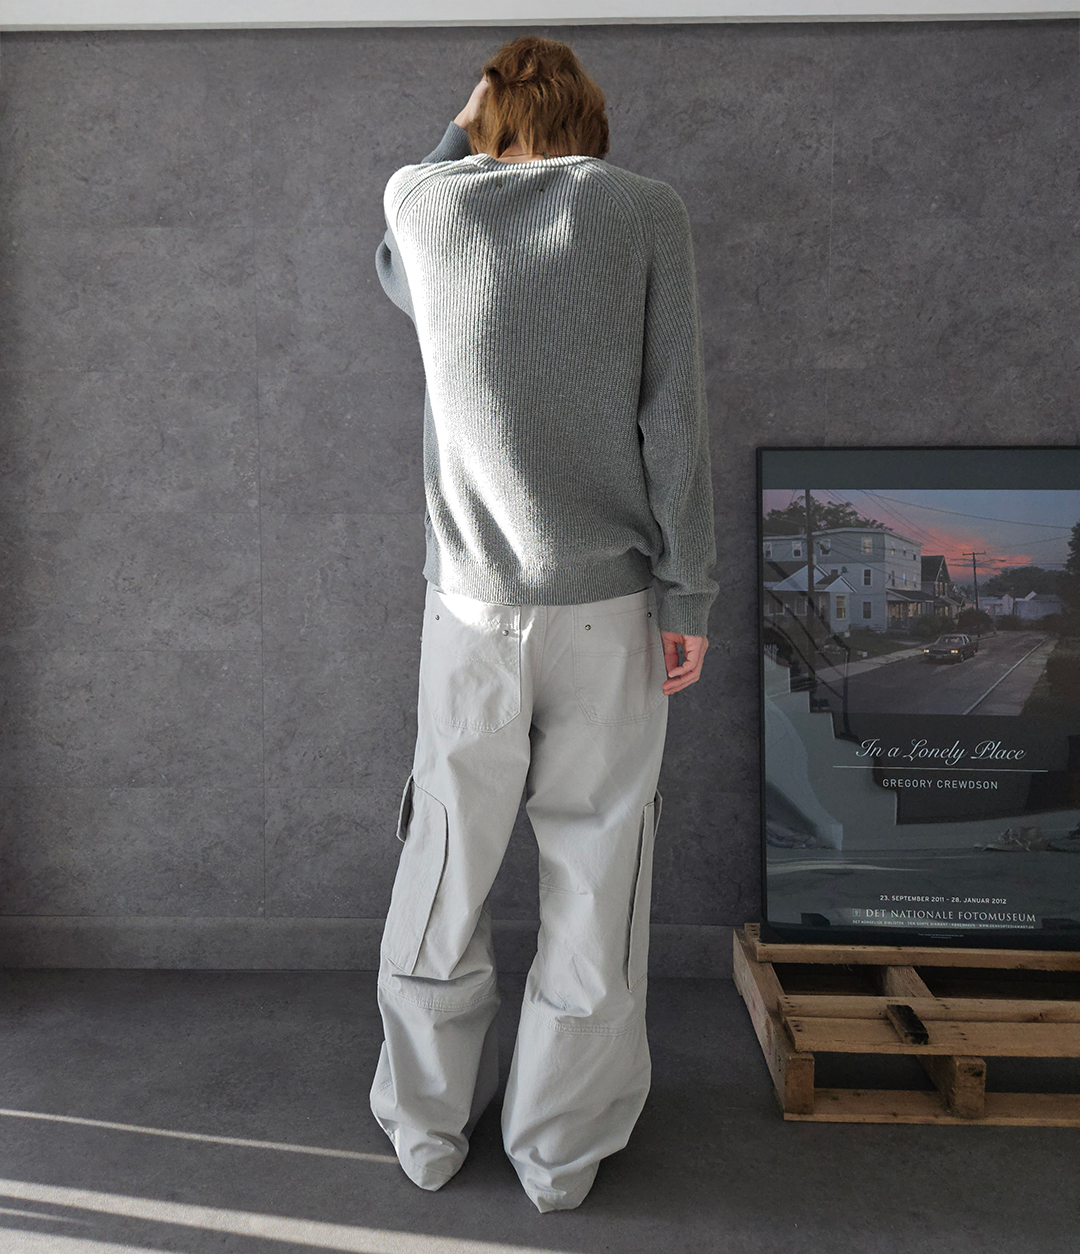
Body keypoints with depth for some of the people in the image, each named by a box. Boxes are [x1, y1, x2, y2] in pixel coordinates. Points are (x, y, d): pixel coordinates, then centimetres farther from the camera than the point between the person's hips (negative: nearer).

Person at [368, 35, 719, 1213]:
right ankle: (561, 1148, 25)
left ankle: (426, 1125, 31)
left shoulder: (426, 202, 6)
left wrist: (469, 122, 39)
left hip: (470, 606, 2)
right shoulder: (647, 209, 2)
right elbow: (674, 418, -4)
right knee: (593, 876, 10)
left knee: (445, 869, 14)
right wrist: (689, 594, 0)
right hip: (609, 604, -1)